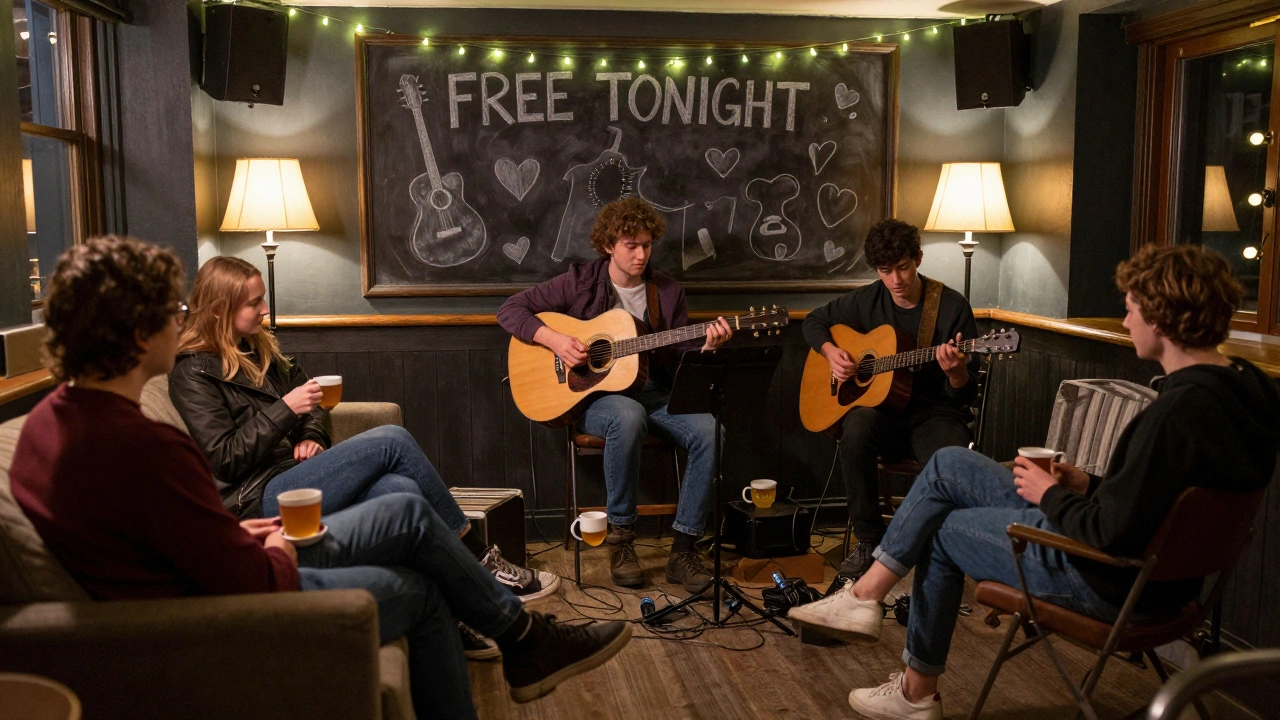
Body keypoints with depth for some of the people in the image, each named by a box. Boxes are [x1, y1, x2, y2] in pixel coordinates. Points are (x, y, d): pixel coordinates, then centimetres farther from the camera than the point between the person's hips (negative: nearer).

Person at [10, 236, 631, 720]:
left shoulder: (50, 418, -1)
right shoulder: (143, 447, -32)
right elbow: (251, 583, -27)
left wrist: (239, 534, 6)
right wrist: (281, 554, -5)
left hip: (195, 578, 9)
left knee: (409, 514, 10)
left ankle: (520, 639, 24)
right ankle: (523, 638, 31)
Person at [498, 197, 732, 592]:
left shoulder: (668, 292, 9)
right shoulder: (580, 282, 1)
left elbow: (681, 360, 7)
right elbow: (510, 309, 0)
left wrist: (706, 346, -15)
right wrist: (553, 339, -15)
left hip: (652, 393, 3)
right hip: (593, 394, -3)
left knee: (708, 429, -26)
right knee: (628, 416, -40)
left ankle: (683, 548, -17)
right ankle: (620, 537, -22)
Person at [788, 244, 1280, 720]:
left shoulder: (1179, 412, -30)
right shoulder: (1240, 388, 1)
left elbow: (1110, 534, -28)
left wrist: (1052, 495, -10)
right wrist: (1090, 487, 6)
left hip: (1112, 584, -9)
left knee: (942, 529, 8)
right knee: (948, 465, 8)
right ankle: (865, 596, 15)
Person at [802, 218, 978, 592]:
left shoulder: (952, 307, -5)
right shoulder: (867, 300, 5)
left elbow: (965, 395, -5)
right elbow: (814, 320, 21)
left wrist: (956, 371, -29)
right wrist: (830, 351, 0)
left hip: (933, 412, -2)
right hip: (880, 409, 2)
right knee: (857, 427, -35)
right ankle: (868, 545, -20)